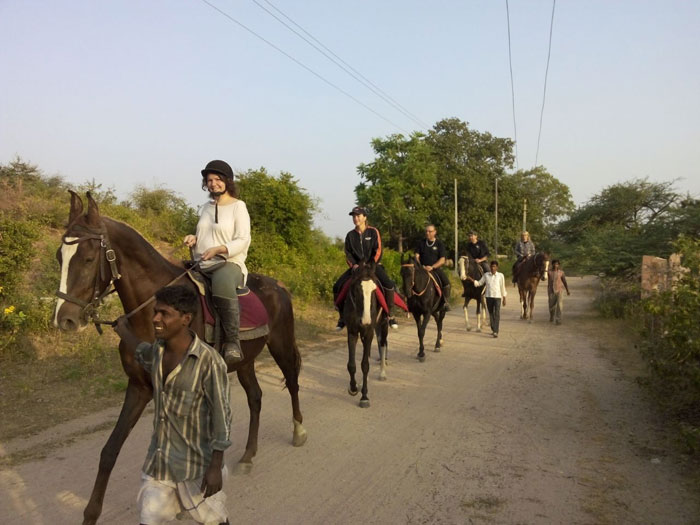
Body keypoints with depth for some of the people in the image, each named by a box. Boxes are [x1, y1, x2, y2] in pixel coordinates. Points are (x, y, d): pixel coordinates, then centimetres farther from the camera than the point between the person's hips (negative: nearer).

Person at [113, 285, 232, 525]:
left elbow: (221, 415, -20)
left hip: (196, 461, -6)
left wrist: (216, 466, -18)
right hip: (158, 458, 6)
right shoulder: (158, 350, -4)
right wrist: (124, 331, 35)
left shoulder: (209, 361, -25)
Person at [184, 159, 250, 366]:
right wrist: (194, 238, 6)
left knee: (222, 283, -41)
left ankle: (232, 342, -36)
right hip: (202, 265, 8)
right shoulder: (205, 208, 18)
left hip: (229, 263, -8)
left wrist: (218, 249, -22)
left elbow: (243, 241, -8)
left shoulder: (238, 206, 0)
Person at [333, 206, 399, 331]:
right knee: (337, 286, -14)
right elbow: (348, 253, 5)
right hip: (356, 266, 3)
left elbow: (378, 251, -6)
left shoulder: (373, 232, -1)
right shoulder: (350, 235, 7)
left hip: (373, 264, -3)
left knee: (388, 284, -28)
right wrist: (353, 265, -13)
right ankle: (342, 316, 2)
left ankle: (390, 315, -10)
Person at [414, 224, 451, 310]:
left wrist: (432, 267, -18)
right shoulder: (421, 243, 10)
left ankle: (446, 301, -1)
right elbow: (417, 256, 8)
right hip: (423, 268, 2)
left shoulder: (439, 244, 3)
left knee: (447, 283, -21)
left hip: (436, 268, -2)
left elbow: (442, 260, -4)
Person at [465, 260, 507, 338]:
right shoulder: (486, 275, 3)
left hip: (497, 297, -3)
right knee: (491, 314, 11)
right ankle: (493, 330, 25)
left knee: (497, 314, -9)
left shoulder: (500, 276, -2)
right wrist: (471, 279, -1)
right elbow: (479, 283, 13)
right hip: (489, 297, 3)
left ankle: (496, 332, -12)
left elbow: (503, 287, 3)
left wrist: (504, 298, 4)